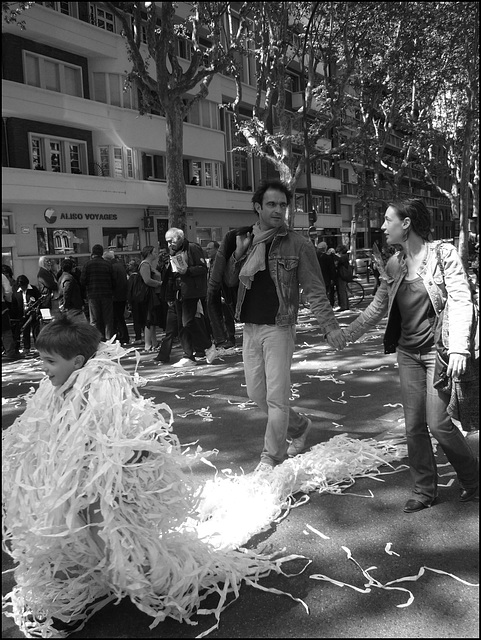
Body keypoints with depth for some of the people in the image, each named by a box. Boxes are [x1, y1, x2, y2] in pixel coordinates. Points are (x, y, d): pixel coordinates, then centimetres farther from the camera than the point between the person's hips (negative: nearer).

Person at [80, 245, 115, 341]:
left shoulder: (87, 264, -3)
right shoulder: (108, 264, 0)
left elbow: (82, 281, -4)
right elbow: (113, 280, 0)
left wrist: (86, 291, 12)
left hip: (92, 294, -1)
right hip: (107, 294, 1)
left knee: (95, 320, 5)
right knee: (108, 319, 6)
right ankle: (109, 339, 5)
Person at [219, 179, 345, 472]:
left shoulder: (298, 244, -6)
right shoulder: (247, 240, 8)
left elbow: (315, 290, -6)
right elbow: (229, 281, 10)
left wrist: (330, 325, -15)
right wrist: (239, 252, -6)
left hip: (279, 328, -5)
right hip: (250, 327, 6)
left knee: (276, 396, -2)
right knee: (256, 393, 13)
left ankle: (272, 457, 15)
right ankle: (299, 425, 36)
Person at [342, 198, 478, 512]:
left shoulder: (443, 253, -9)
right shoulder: (394, 265, 6)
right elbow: (377, 308, 12)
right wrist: (345, 334, 6)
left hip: (438, 350, -5)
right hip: (408, 353, 5)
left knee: (438, 422, -6)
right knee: (414, 425, 7)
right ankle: (425, 490, 22)